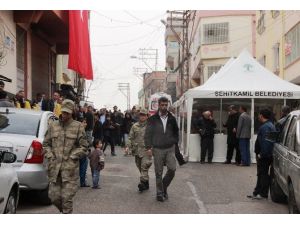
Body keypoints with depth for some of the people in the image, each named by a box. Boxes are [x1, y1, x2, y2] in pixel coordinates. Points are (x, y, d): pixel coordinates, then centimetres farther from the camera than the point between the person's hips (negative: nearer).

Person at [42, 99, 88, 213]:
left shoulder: (78, 126, 3)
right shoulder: (53, 125, 11)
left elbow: (83, 146, 3)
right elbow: (46, 144, 16)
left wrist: (72, 157, -6)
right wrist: (50, 156, 1)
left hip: (70, 168, -3)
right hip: (54, 167, 3)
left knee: (67, 198, -4)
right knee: (54, 196, 6)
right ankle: (64, 211, 33)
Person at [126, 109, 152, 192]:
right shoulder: (135, 126, 11)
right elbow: (130, 137, 13)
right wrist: (128, 146, 0)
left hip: (146, 150, -4)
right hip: (137, 150, 5)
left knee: (144, 167, -15)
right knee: (140, 167, 9)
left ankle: (142, 182, -18)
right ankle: (146, 184, 19)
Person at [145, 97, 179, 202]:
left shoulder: (172, 118, 6)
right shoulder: (153, 119, -2)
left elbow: (176, 132, 18)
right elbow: (148, 134, -2)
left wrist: (174, 142, 7)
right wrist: (148, 147, -9)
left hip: (170, 149, 2)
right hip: (157, 149, -2)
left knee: (172, 169, -8)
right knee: (158, 173, 3)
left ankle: (164, 186, 16)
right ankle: (160, 193, 15)